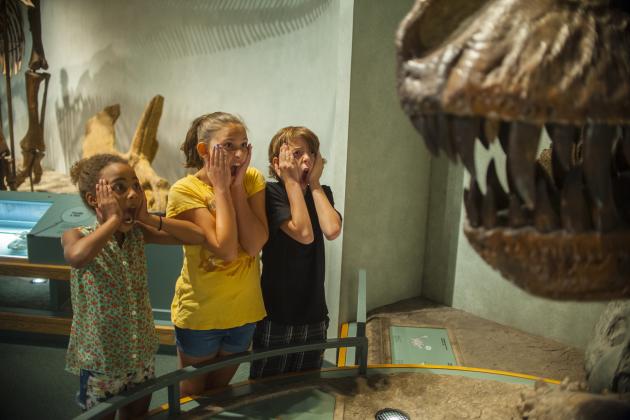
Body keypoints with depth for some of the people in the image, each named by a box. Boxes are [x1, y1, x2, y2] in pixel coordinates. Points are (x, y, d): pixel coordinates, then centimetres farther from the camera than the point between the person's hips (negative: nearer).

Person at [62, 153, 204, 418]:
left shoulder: (138, 233, -4)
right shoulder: (76, 236, -16)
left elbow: (197, 236, -8)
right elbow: (77, 257, -41)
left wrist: (148, 218, -15)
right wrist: (114, 219, -29)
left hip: (142, 355, 4)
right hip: (100, 361, -4)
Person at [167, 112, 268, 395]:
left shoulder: (253, 180, -8)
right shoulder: (184, 190, -19)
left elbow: (254, 245, -20)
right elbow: (226, 249, -28)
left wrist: (237, 185, -20)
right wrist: (222, 188, -23)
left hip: (244, 311, 3)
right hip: (200, 312, -3)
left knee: (219, 391, 24)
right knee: (192, 394, 21)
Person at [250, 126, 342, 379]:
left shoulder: (322, 193, 4)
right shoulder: (271, 193, -11)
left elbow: (332, 230, -16)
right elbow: (304, 234, -25)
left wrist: (314, 183, -10)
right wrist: (292, 181, -18)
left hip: (314, 314, 5)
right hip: (276, 314, -4)